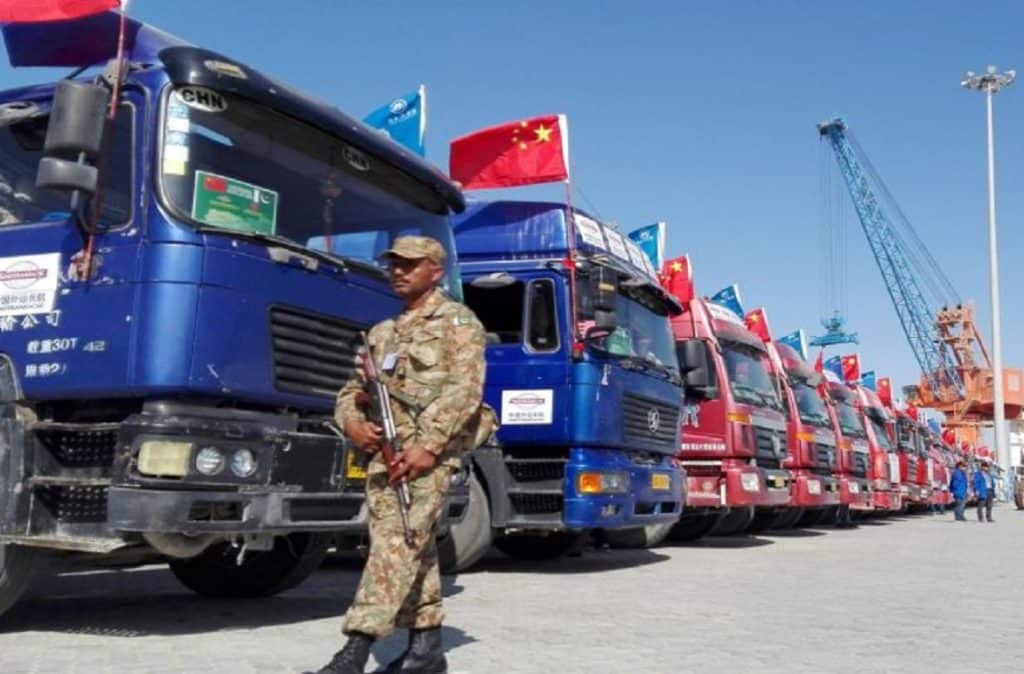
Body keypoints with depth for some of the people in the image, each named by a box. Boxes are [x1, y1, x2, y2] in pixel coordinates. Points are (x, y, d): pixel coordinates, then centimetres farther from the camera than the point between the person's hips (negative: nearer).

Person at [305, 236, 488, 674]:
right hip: (384, 454, 7)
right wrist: (353, 423, -1)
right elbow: (353, 389, 22)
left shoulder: (457, 321, 3)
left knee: (397, 542, -16)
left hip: (429, 453, -7)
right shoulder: (382, 333, 23)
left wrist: (428, 446, -19)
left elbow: (464, 389, -10)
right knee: (414, 548, 8)